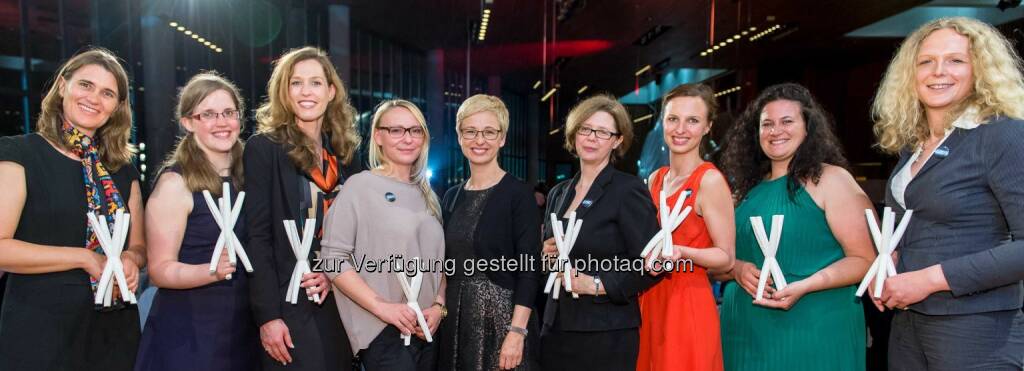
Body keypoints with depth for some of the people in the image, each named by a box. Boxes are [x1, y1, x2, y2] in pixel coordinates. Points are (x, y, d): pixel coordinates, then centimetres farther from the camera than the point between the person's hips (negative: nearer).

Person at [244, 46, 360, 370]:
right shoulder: (264, 148, -4)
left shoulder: (345, 152, 9)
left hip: (339, 302, 5)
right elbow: (257, 237, -9)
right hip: (290, 304, -4)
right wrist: (268, 315, -14)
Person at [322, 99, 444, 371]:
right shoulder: (360, 186, -5)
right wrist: (382, 307, -16)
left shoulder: (427, 195, 13)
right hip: (383, 333, -6)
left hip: (428, 330, 6)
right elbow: (333, 258, -11)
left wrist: (438, 305, 0)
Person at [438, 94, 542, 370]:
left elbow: (529, 269, -13)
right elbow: (447, 265, 13)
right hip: (456, 319, 5)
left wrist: (516, 333, -19)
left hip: (502, 317, -5)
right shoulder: (452, 196, 9)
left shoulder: (519, 194, -8)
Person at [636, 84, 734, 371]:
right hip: (650, 301, 7)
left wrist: (681, 252, -26)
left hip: (688, 305, -6)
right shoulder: (655, 178, 8)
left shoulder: (710, 180, -12)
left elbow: (726, 258, -11)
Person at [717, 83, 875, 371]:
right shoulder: (746, 188, 9)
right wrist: (737, 269, -9)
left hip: (813, 331, -4)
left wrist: (803, 286, -21)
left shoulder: (831, 179, -4)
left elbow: (864, 259, -8)